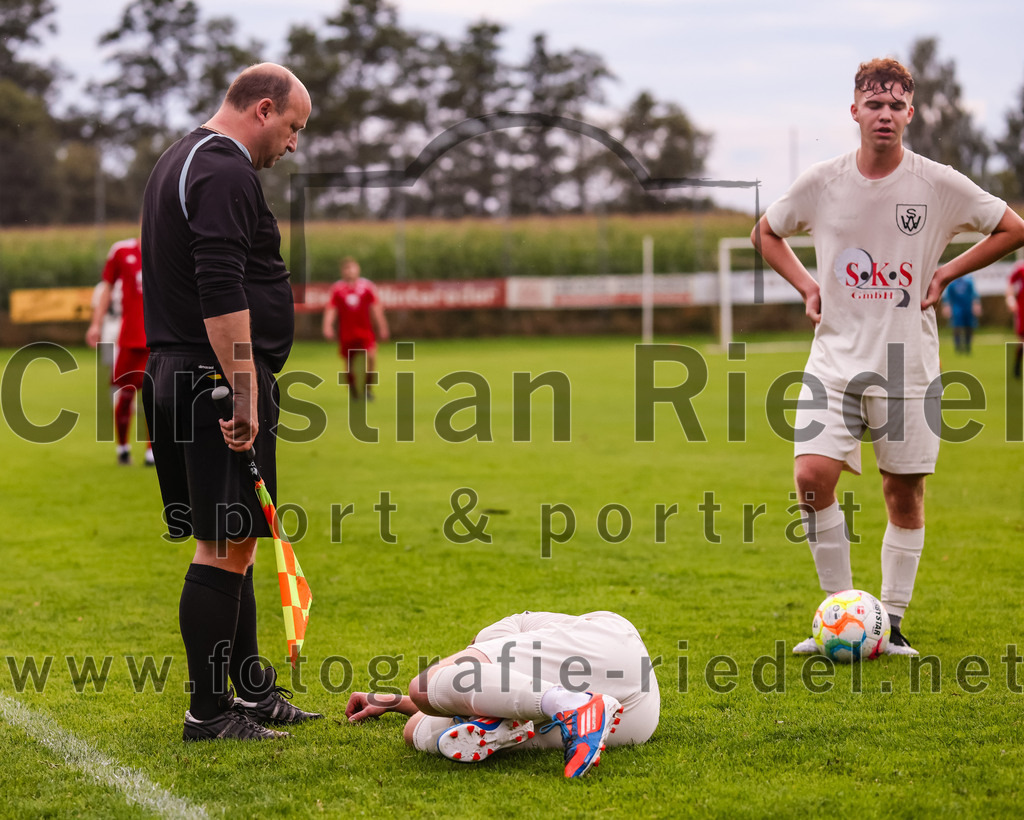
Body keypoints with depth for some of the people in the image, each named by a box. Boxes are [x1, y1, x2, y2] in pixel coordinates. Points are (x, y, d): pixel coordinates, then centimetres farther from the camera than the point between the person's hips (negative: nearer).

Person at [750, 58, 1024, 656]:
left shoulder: (939, 185, -4)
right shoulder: (822, 182, 0)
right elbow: (766, 233, 18)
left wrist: (946, 274, -1)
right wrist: (807, 286, 4)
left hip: (908, 362, -1)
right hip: (836, 359, 1)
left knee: (905, 491, 3)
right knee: (813, 476, -14)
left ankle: (892, 622, 18)